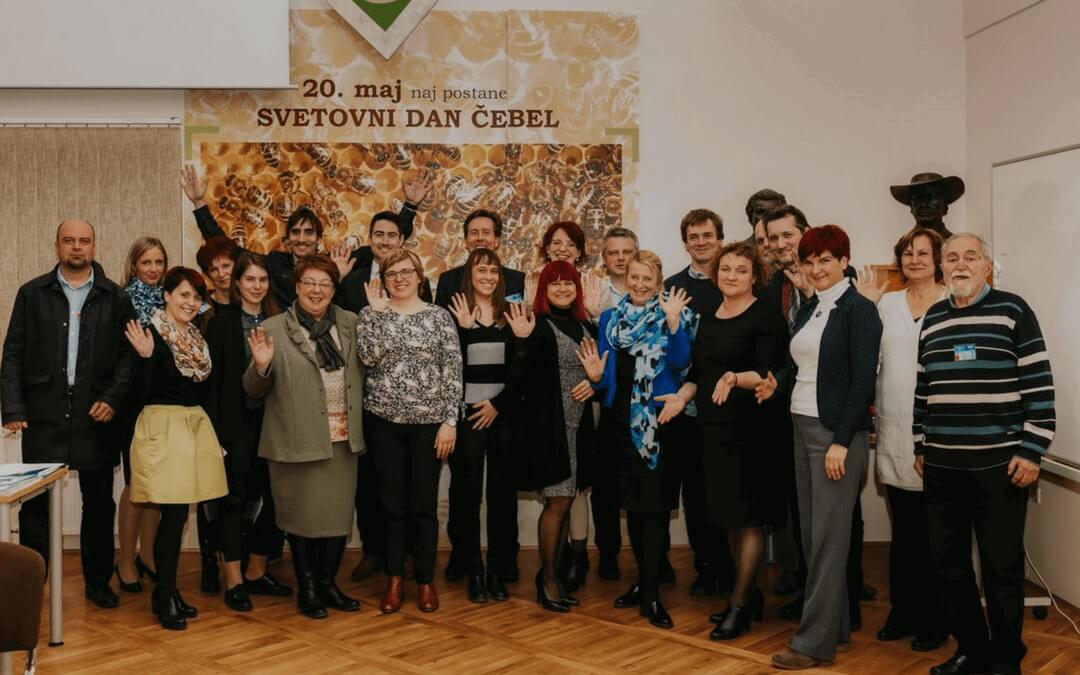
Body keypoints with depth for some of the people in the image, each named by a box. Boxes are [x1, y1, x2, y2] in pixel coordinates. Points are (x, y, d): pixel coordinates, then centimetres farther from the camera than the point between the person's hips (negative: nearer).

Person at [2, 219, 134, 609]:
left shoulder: (114, 297, 5)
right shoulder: (32, 294, 6)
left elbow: (127, 355, 4)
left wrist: (112, 399, -9)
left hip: (95, 415, 0)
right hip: (44, 416, 0)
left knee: (99, 503, 8)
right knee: (36, 503, 4)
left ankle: (98, 581, 20)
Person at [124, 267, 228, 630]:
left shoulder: (196, 337, 14)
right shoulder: (150, 333, -9)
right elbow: (144, 391, -14)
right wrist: (146, 356, -26)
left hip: (195, 426, 7)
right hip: (162, 427, -7)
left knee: (179, 515, 10)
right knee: (174, 514, -7)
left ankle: (167, 590, 21)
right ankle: (165, 598, 4)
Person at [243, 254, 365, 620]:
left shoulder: (351, 323, 8)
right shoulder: (273, 329, -2)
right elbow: (254, 390, -2)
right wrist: (260, 366, -21)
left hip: (343, 438, 3)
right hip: (299, 439, -3)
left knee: (340, 513, 10)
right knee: (304, 515, 8)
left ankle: (328, 582, 28)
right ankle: (307, 588, 25)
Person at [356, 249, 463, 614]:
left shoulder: (439, 316, 2)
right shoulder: (371, 314, 4)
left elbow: (453, 372, -1)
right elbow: (368, 356, -15)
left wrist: (450, 421, -7)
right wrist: (375, 310, -14)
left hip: (428, 423, -1)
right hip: (384, 421, 1)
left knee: (425, 504, 5)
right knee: (392, 502, 7)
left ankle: (425, 580, 18)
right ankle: (394, 580, 19)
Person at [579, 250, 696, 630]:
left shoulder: (673, 314, -1)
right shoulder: (611, 318, 11)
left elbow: (680, 362, -14)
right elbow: (607, 373, 9)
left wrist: (672, 322, -24)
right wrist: (596, 376, -12)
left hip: (659, 418, -4)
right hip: (623, 419, 5)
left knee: (654, 503, -6)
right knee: (632, 502, 12)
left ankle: (651, 595, -1)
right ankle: (643, 581, 26)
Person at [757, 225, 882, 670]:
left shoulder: (859, 310, -10)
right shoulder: (807, 311, 13)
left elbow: (863, 381, -16)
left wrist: (841, 443, -19)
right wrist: (776, 382, -4)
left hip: (838, 433, -8)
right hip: (802, 429, 8)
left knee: (828, 536, -4)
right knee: (811, 532, 12)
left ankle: (815, 641, 3)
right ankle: (836, 624, 24)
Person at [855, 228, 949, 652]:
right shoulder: (886, 303, 10)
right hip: (894, 431, 4)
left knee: (934, 531, 3)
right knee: (903, 529, 13)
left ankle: (934, 619, 16)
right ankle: (903, 612, 24)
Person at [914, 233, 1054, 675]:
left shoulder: (1013, 311, -4)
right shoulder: (932, 319, 12)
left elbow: (1038, 383, -7)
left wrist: (1031, 451, -11)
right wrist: (920, 446, 16)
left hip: (999, 464, -5)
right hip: (941, 465, 5)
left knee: (1002, 565, 3)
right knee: (947, 562, 10)